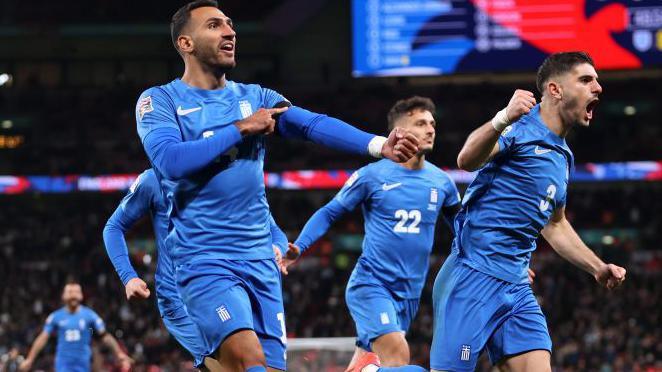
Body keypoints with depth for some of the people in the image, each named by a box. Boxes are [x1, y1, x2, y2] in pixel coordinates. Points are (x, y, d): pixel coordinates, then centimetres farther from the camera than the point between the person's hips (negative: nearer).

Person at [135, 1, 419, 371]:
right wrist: (241, 129, -13)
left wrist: (379, 144, -22)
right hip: (204, 259, -5)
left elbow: (315, 124, -5)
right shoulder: (159, 101, 0)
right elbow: (170, 160, -19)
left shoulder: (256, 98, 11)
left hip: (260, 258, 5)